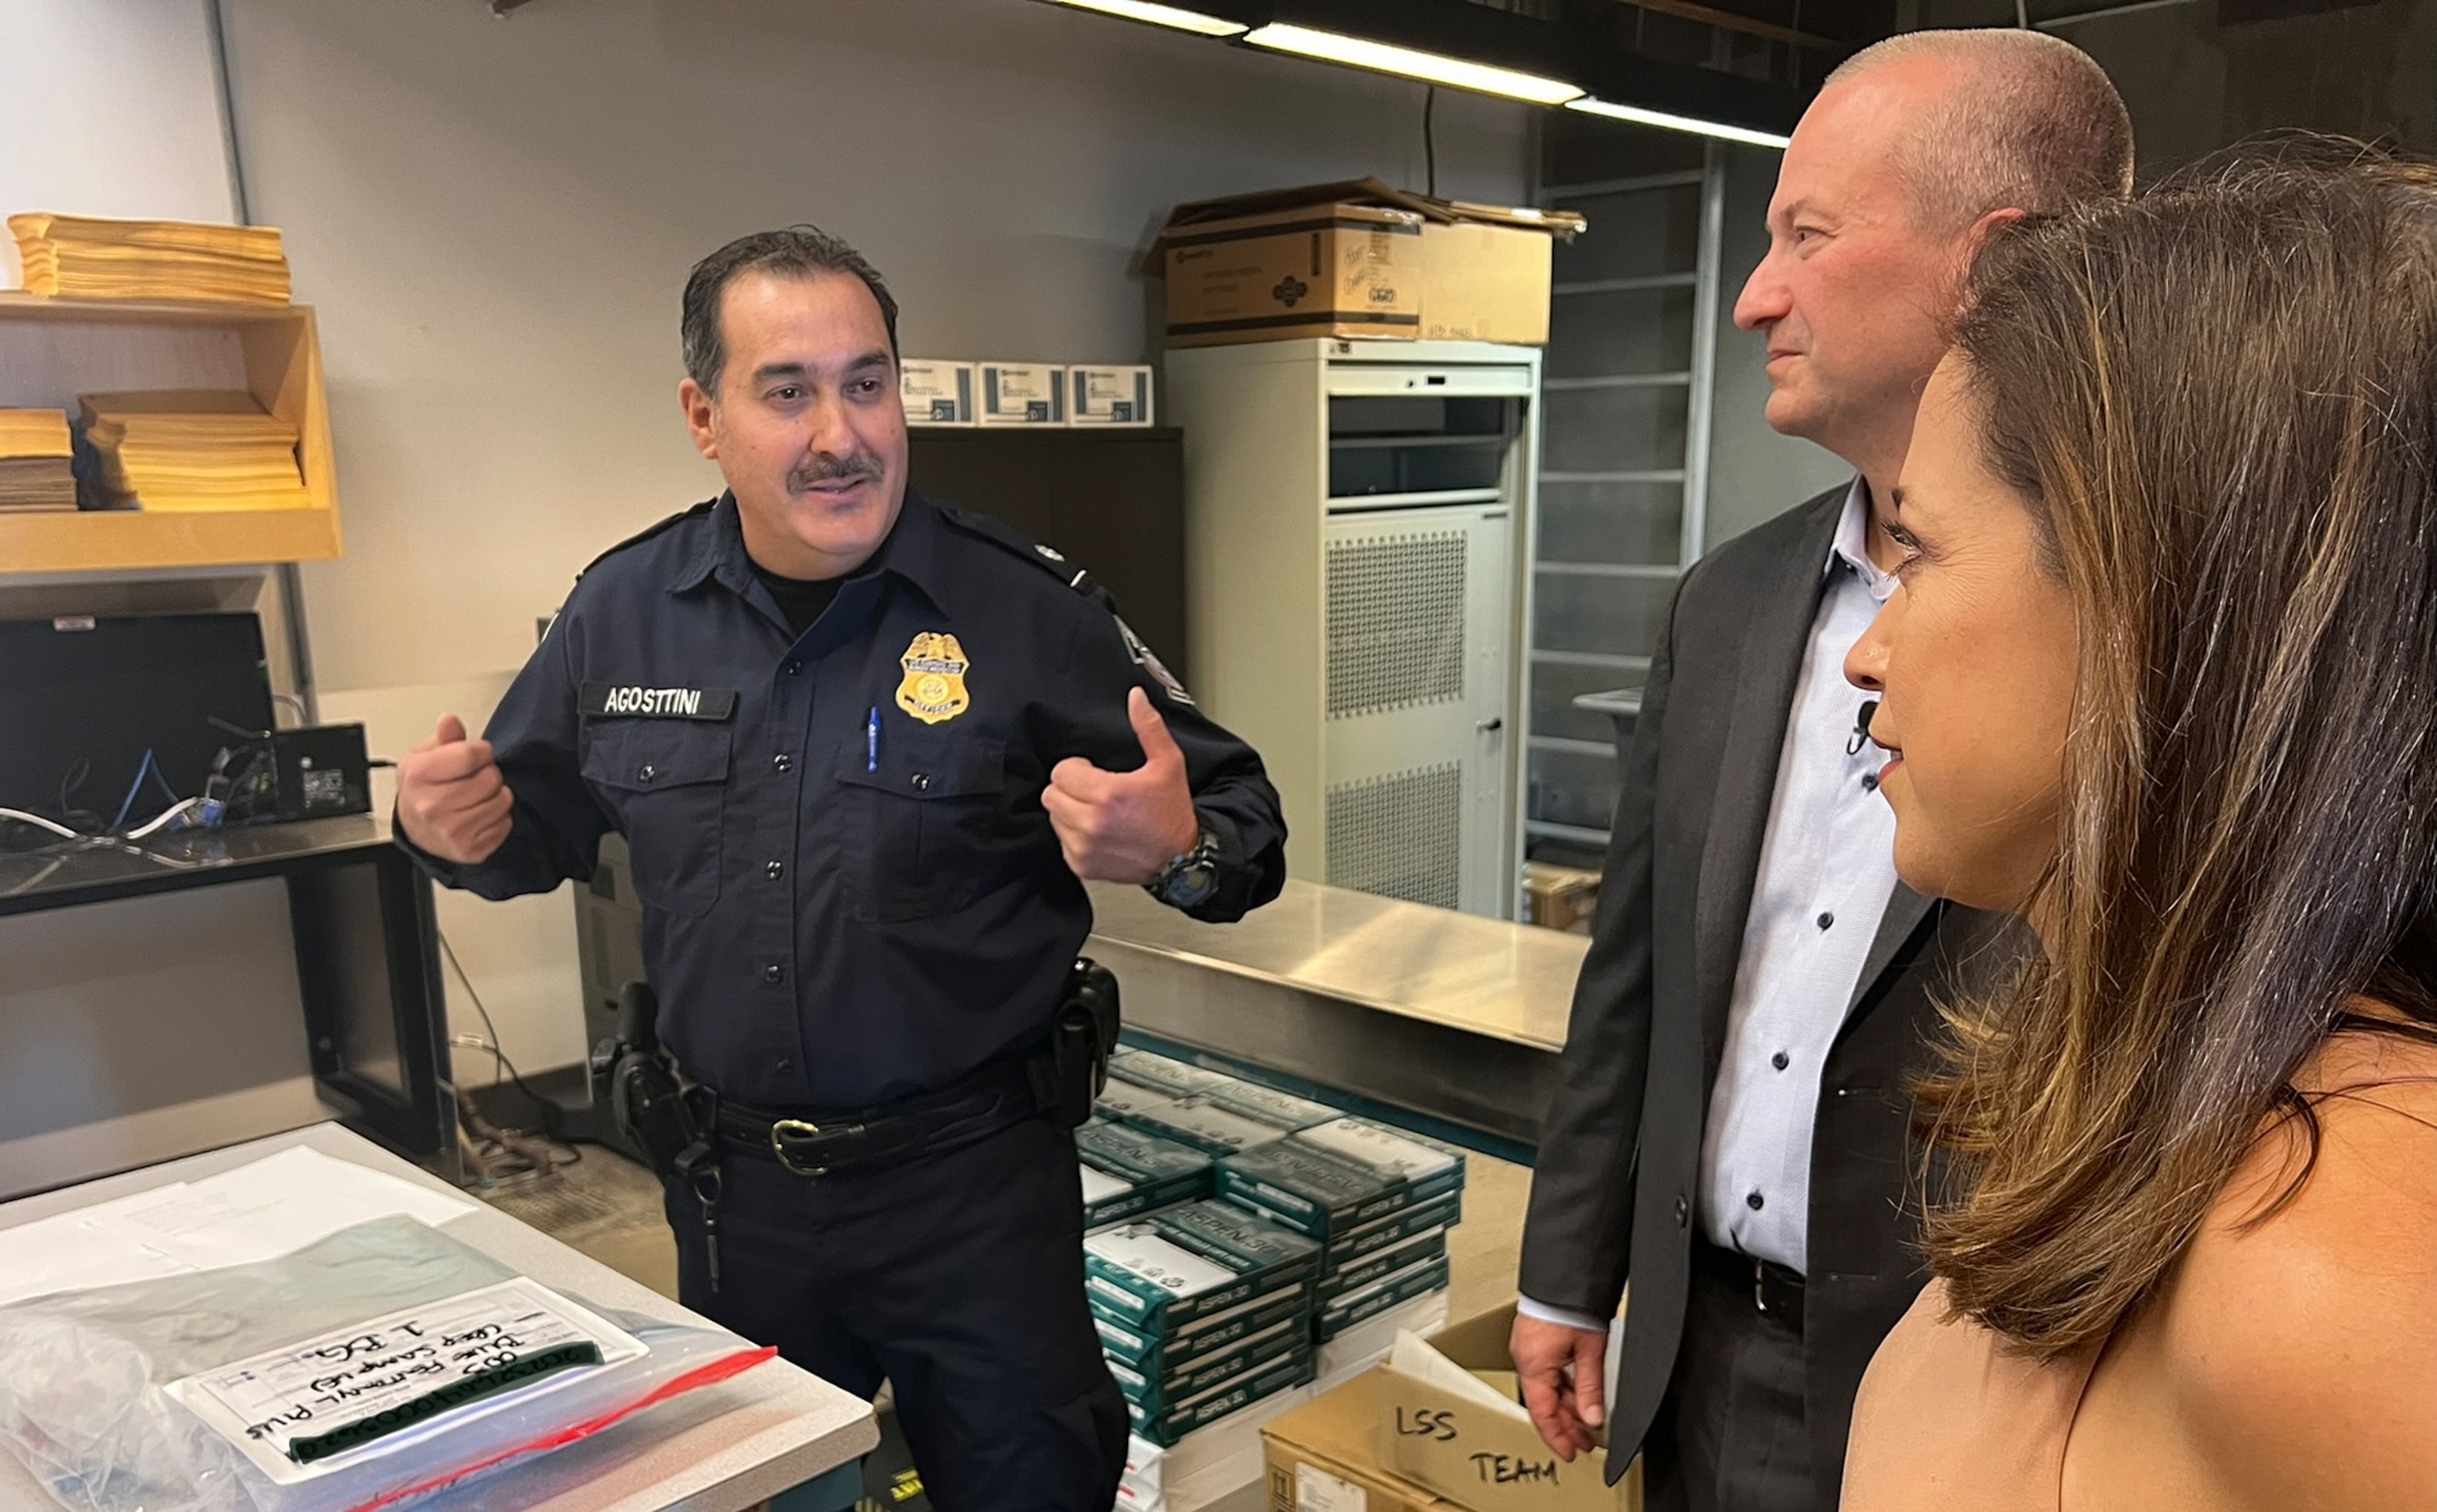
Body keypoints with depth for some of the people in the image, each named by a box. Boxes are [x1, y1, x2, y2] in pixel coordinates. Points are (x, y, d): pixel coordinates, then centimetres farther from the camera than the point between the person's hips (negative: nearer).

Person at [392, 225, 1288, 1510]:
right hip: (731, 1176, 4)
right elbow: (547, 819, 13)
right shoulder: (622, 611, -3)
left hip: (970, 1174, -3)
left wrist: (1176, 850, -32)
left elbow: (1244, 822, -9)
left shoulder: (1025, 607, -14)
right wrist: (459, 831, -9)